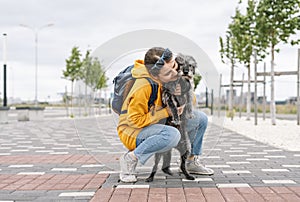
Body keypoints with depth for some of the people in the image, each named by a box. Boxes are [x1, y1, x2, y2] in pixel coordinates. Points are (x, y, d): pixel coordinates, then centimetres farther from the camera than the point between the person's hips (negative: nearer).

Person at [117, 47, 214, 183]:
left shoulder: (172, 77, -7)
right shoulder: (143, 87, -31)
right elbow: (134, 120, -25)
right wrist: (167, 112, -24)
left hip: (157, 125, 8)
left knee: (201, 119, 2)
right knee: (172, 135, -38)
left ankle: (191, 162, 18)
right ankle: (130, 158, -18)